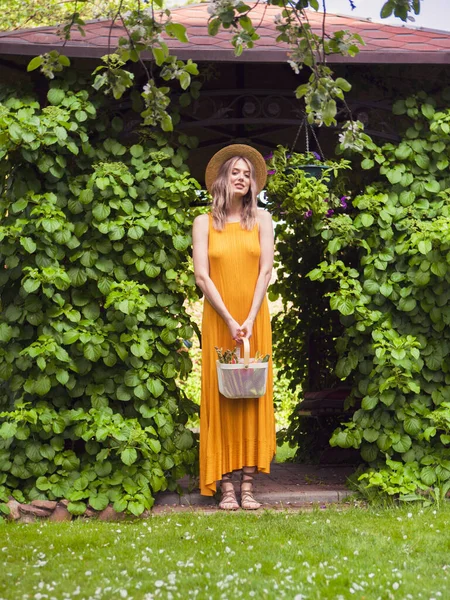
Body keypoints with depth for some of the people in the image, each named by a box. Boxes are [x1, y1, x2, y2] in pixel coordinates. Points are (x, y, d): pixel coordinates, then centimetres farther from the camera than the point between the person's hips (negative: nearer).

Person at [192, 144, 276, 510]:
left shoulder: (261, 219, 8)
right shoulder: (205, 223, 5)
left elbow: (266, 270, -1)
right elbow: (202, 276, -3)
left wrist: (250, 320, -12)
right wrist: (230, 321, -12)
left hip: (255, 318, 1)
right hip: (218, 319, -1)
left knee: (253, 395, -1)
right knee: (221, 396, -3)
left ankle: (248, 485, 1)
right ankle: (226, 486, -1)